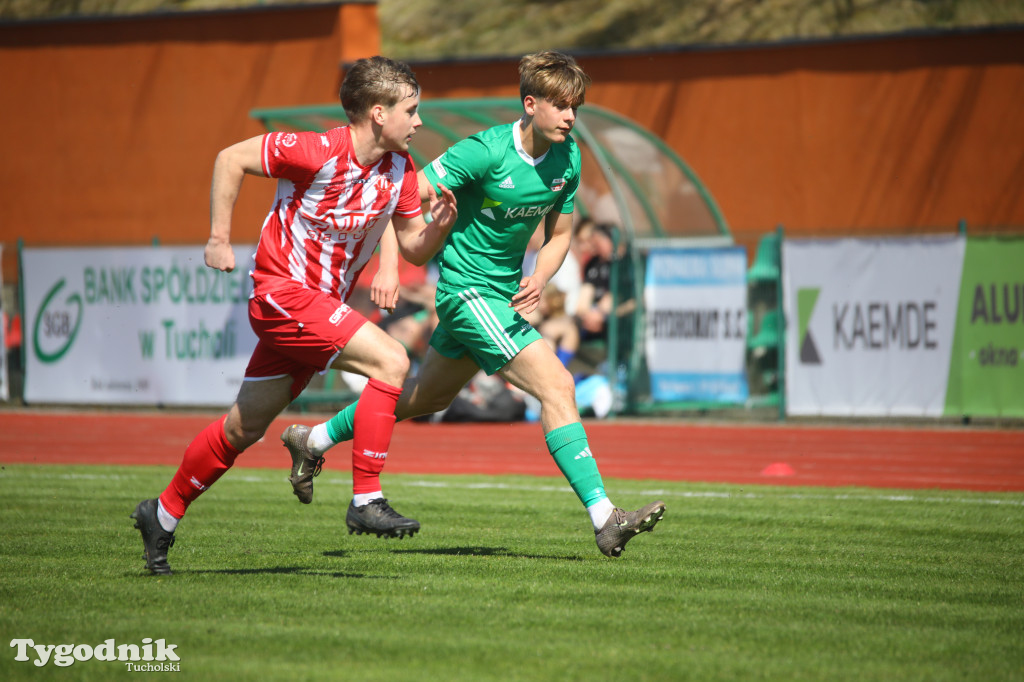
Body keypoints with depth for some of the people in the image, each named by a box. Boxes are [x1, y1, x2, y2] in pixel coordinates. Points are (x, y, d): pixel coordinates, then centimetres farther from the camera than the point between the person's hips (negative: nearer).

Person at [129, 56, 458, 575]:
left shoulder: (400, 169, 1)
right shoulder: (319, 152, -20)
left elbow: (414, 248, 7)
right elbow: (231, 158, -12)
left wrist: (438, 224, -15)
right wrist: (219, 239, -11)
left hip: (321, 304, 8)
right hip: (284, 292, -8)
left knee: (246, 426, 15)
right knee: (390, 361, -21)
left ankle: (163, 514, 29)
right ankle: (366, 500, -18)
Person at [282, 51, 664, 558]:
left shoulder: (567, 159, -1)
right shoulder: (486, 151, -22)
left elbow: (558, 235, 9)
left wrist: (537, 282, -9)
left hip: (505, 292, 8)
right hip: (467, 287, -8)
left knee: (431, 394, 24)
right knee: (556, 386, -19)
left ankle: (314, 441, 43)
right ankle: (604, 520, -22)